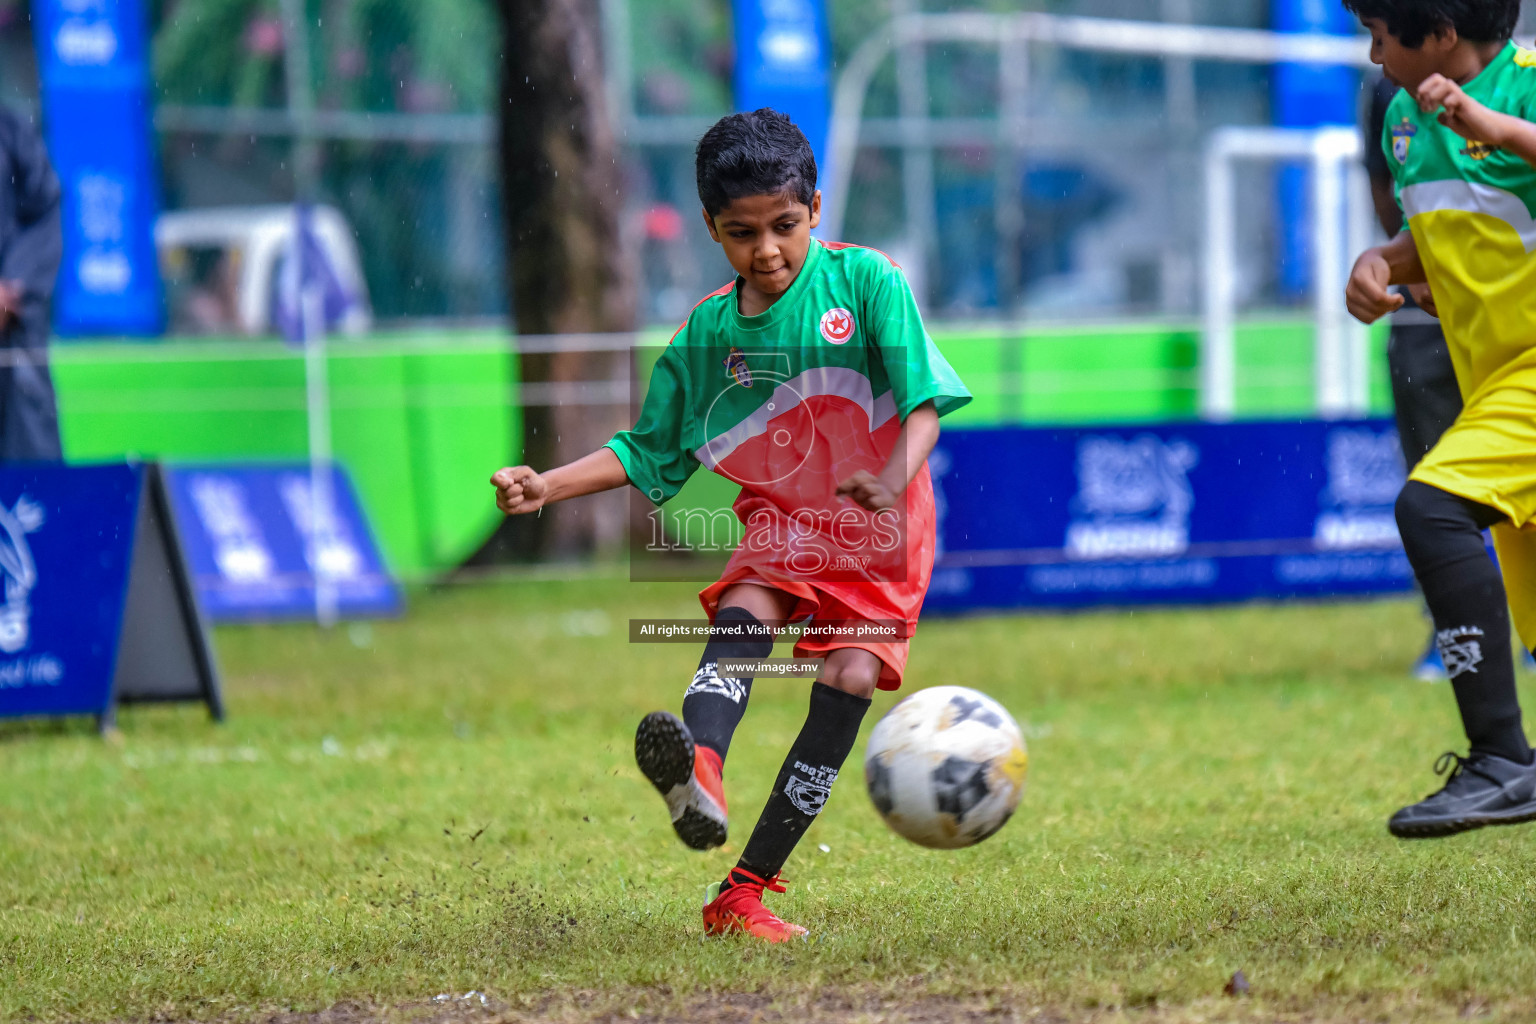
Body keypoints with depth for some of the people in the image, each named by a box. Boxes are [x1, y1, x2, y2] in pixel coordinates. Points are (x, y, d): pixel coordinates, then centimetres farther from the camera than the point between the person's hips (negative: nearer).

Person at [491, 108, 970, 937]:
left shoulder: (863, 281, -9)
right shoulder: (708, 331, 1)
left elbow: (923, 395, -17)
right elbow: (651, 451, 12)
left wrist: (894, 477, -37)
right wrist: (547, 487, -1)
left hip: (878, 531, -3)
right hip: (780, 520, 3)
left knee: (850, 680, -18)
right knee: (743, 615, -27)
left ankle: (745, 890, -18)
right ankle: (699, 772, -59)